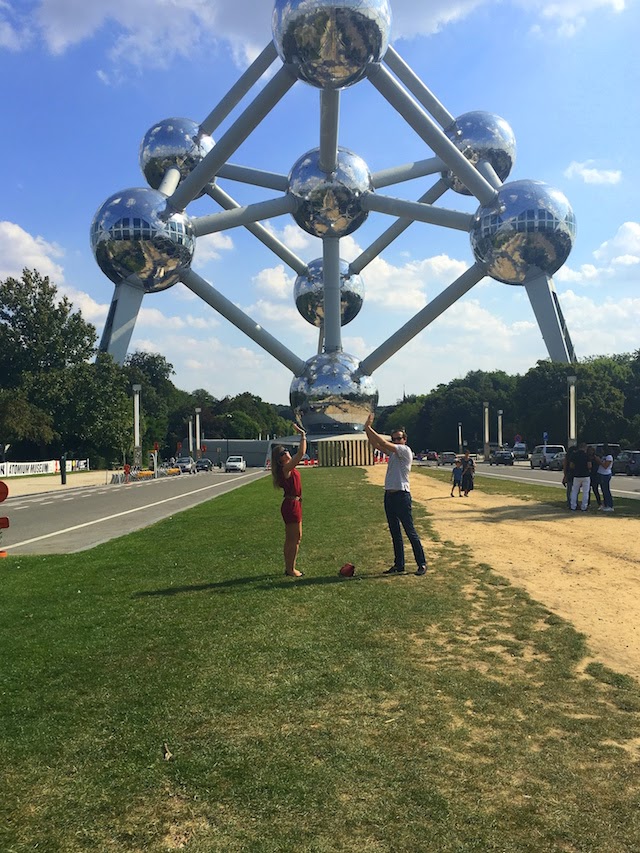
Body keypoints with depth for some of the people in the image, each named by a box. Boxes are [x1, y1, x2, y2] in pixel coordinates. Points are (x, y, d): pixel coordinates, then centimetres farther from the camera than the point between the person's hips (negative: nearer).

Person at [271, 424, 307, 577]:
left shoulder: (288, 468, 7)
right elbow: (301, 453, -27)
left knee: (294, 538, 17)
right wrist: (303, 435, -22)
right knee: (293, 538, -1)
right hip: (291, 505, -10)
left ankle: (289, 567, 26)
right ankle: (290, 569, 8)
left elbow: (299, 454, 23)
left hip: (294, 504, 10)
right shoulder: (286, 468, -19)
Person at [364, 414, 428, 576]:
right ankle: (399, 565, 18)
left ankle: (422, 564, 4)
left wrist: (369, 428, -11)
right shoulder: (392, 452, 16)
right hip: (389, 495, 9)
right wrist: (367, 429, -1)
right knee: (395, 533, 12)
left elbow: (384, 443, -16)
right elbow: (375, 445, 11)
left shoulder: (405, 450, -8)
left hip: (401, 495, -9)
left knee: (410, 532, -4)